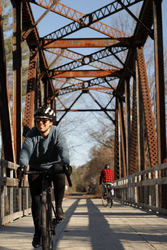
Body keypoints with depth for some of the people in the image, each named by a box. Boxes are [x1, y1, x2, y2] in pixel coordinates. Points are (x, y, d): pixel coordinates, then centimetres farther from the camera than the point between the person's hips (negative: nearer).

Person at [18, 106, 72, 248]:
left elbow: (63, 149, -29)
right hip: (36, 168, 1)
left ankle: (59, 206, -15)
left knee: (60, 175, -36)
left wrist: (66, 163, -49)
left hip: (53, 164, 0)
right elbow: (26, 150, -29)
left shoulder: (56, 133, -15)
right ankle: (37, 231, 9)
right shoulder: (32, 134, -15)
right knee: (36, 199, -7)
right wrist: (23, 164, -50)